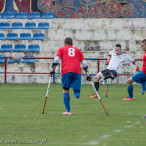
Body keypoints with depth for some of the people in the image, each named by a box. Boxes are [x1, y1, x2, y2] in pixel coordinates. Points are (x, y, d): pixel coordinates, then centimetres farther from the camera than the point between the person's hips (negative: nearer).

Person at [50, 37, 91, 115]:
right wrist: (87, 74, 20)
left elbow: (56, 59, 7)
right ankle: (77, 93, -39)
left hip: (66, 71, -1)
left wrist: (53, 70, 11)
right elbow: (84, 63, 19)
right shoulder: (78, 50, 27)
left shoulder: (61, 49, 22)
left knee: (65, 90, 10)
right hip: (77, 71, 1)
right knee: (76, 93, -2)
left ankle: (68, 111, 5)